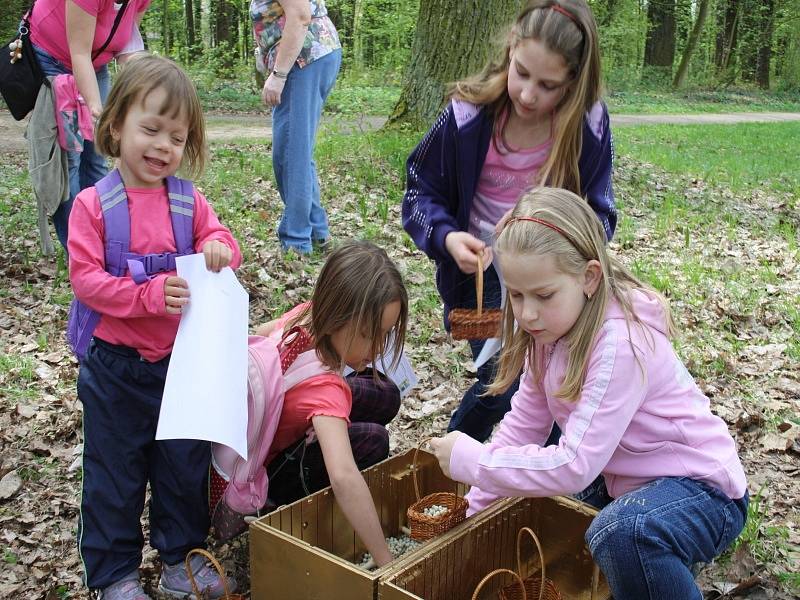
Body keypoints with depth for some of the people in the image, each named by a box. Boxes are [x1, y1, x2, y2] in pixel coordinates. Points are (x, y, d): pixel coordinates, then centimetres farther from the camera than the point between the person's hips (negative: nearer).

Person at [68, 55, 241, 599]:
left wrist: (219, 246, -19)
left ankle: (182, 553, 36)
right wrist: (150, 295, -27)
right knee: (114, 472, 11)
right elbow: (85, 279, -16)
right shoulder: (92, 205, -12)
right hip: (116, 367, -3)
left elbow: (224, 245, 5)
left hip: (182, 360, 3)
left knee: (186, 465, 16)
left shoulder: (189, 202, -2)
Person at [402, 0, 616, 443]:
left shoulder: (589, 124, -11)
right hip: (485, 270, -1)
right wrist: (446, 237, -23)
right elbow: (421, 194, -3)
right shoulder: (468, 115, -15)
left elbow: (599, 214, -1)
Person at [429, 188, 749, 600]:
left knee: (619, 533, -38)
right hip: (626, 481, 9)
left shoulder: (620, 343, -29)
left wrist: (470, 460, -24)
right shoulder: (553, 325, -4)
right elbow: (524, 423, 0)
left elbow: (574, 466, -32)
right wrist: (475, 508, -4)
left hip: (700, 489, -9)